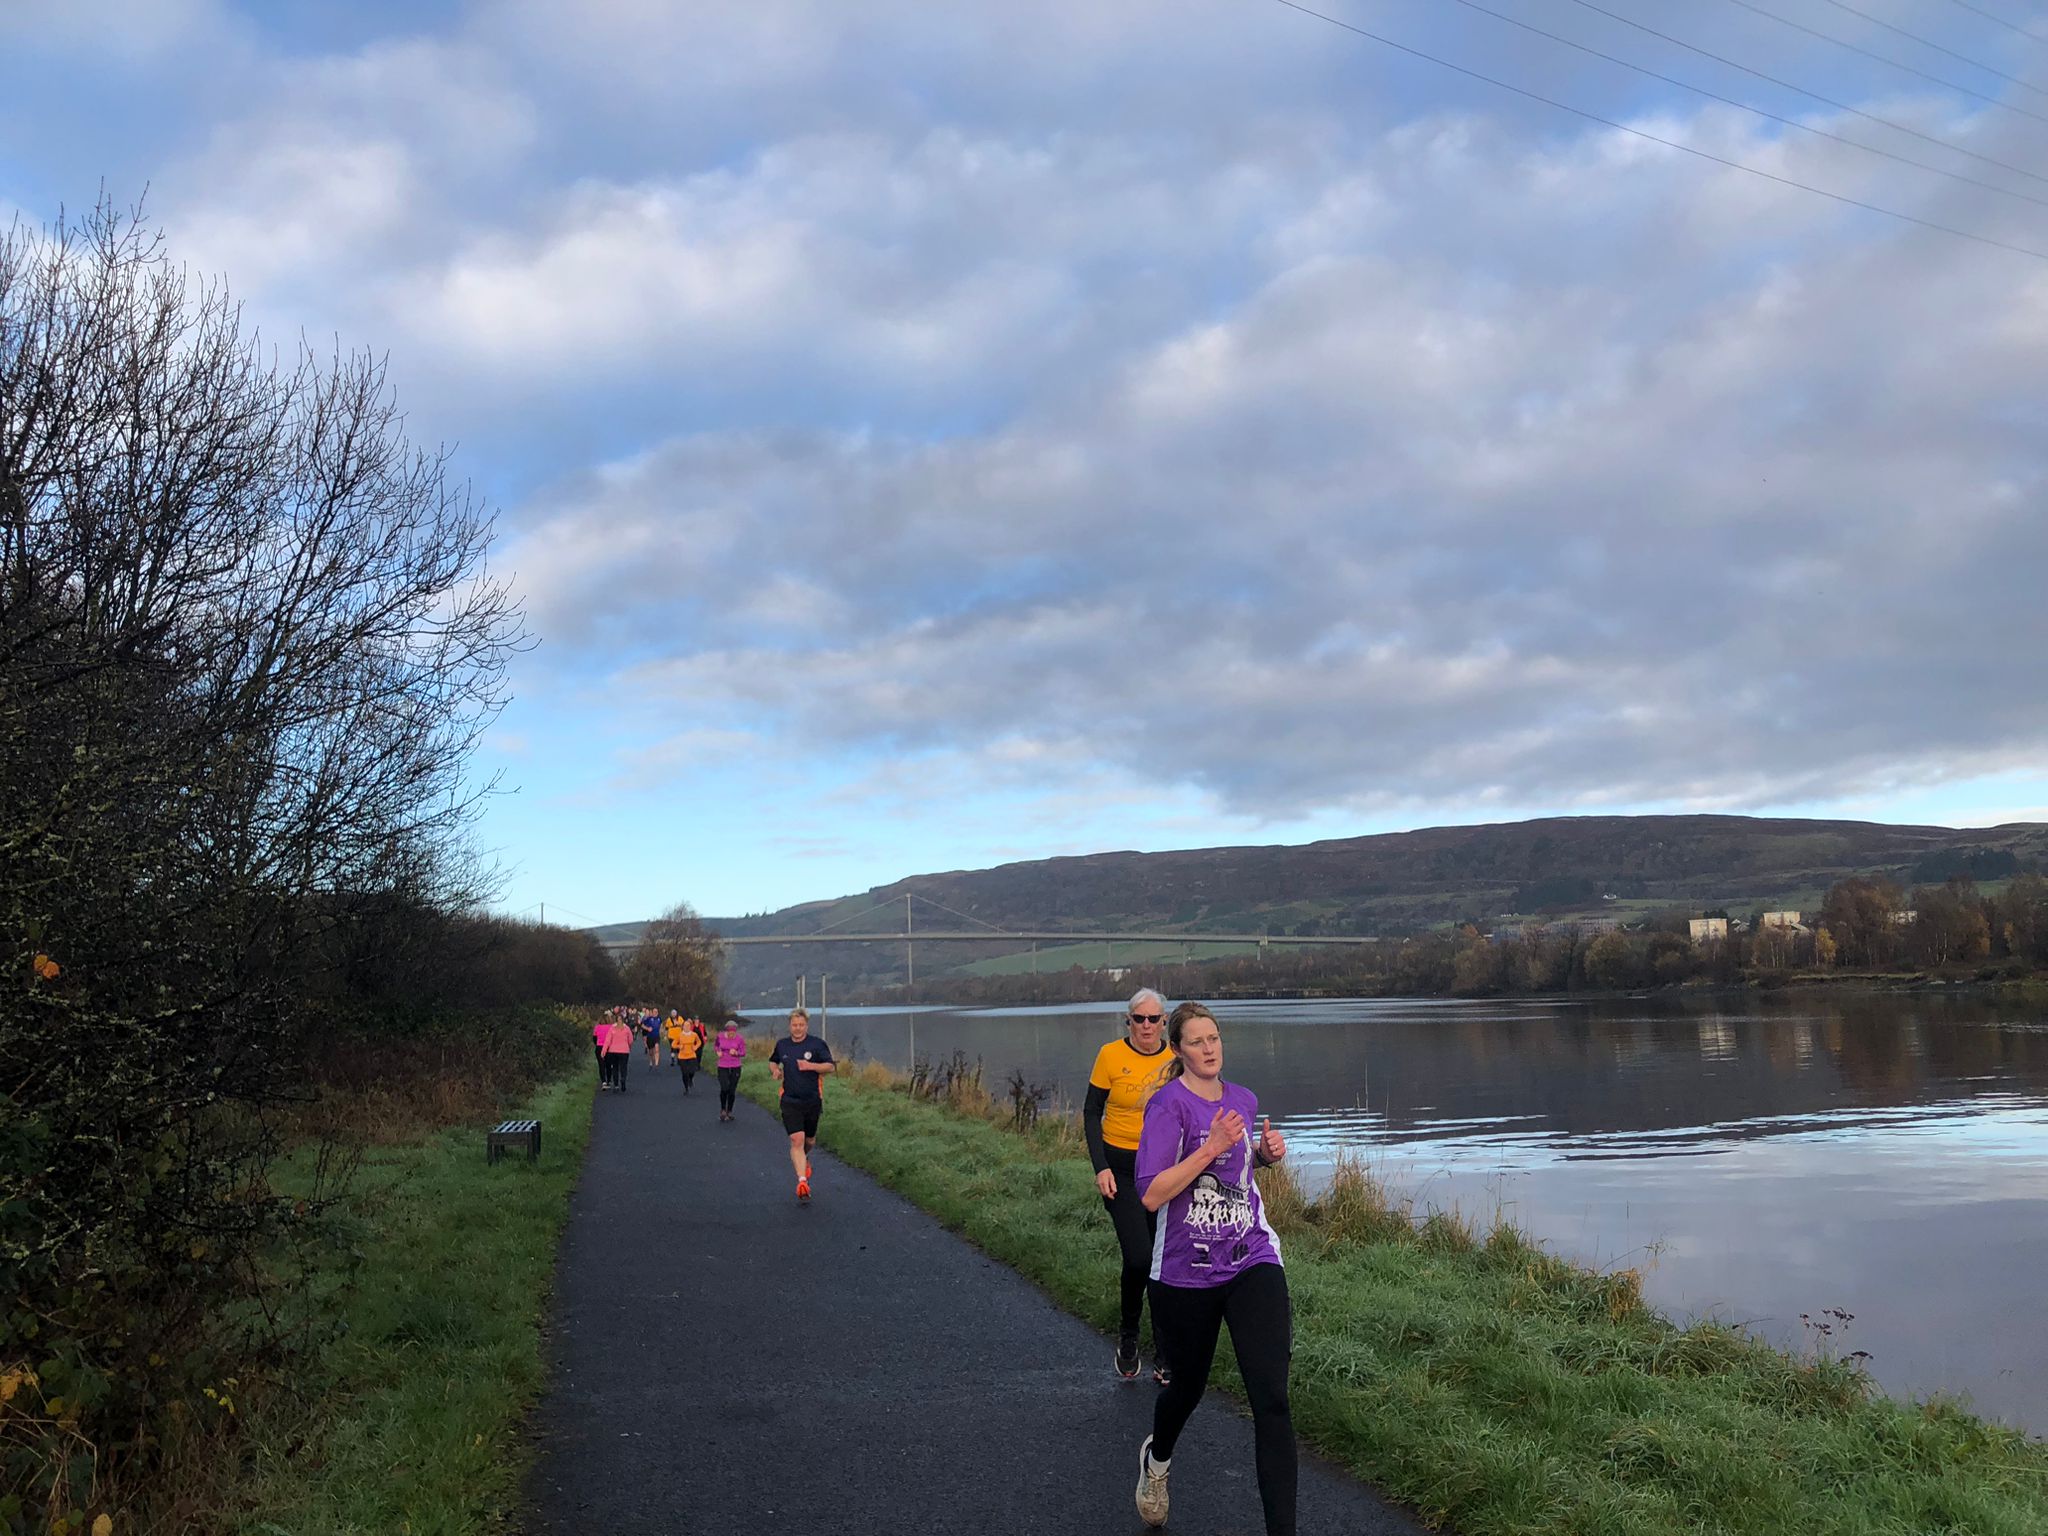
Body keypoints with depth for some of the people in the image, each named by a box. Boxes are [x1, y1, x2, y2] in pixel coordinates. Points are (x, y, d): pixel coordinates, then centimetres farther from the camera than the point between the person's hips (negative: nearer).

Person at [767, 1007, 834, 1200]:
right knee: (797, 1139, -15)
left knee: (810, 1140, 15)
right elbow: (773, 1061, 24)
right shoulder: (782, 1044, 5)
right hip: (790, 1101, 0)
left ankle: (804, 1158, 49)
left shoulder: (817, 1043, -5)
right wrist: (775, 1070, 2)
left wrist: (811, 1066, -21)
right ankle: (802, 1181, -17)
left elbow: (831, 1066, -6)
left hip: (813, 1100, 0)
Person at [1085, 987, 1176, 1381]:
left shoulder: (1175, 1059, -1)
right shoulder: (1111, 1055, -8)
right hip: (1121, 1167, -3)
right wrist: (1100, 1167, -10)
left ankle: (1167, 1360, 17)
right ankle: (1128, 1335, 14)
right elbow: (1091, 1113, -2)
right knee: (1139, 1258, -13)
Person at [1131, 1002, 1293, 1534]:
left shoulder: (1244, 1100, 5)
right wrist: (1212, 1147, -27)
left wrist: (1266, 1153, 4)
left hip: (1253, 1264, 3)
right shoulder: (1169, 1104, -14)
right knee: (1188, 1387, 18)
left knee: (1271, 1399, -12)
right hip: (1186, 1273, -3)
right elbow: (1151, 1195, -21)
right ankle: (1157, 1458, 53)